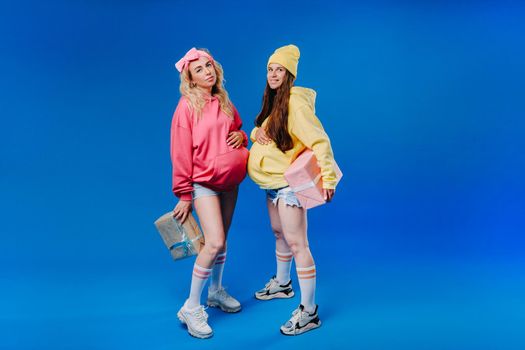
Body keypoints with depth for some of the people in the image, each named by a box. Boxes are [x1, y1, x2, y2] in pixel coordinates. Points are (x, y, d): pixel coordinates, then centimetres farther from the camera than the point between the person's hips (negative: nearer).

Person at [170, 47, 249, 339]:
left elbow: (238, 129, 22)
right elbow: (181, 154, -11)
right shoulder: (187, 107, -11)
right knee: (214, 243, -15)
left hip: (229, 181, 6)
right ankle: (191, 307, 0)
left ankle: (216, 291, 35)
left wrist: (241, 135, -4)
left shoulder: (224, 101, 7)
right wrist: (184, 196, -11)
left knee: (221, 240, 14)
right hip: (204, 183, -6)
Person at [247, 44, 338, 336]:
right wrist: (256, 132, -5)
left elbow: (319, 140, -25)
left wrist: (328, 177, -34)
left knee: (297, 244, -8)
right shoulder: (273, 102, 12)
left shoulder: (295, 102, -17)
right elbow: (260, 132, 20)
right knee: (279, 234, 23)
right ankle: (282, 284, 44)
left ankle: (308, 312, -1)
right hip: (272, 182, 10)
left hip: (289, 182, -9)